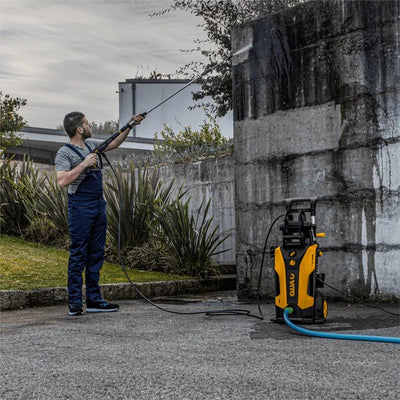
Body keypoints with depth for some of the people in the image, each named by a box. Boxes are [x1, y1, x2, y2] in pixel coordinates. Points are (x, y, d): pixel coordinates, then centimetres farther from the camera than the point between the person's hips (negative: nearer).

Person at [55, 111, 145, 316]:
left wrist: (129, 125, 24)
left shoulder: (91, 144, 15)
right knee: (78, 254, -6)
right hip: (80, 206, -8)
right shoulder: (64, 152, -9)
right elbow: (62, 181, -22)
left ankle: (94, 300, 14)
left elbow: (113, 143, 30)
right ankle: (74, 302, -1)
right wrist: (84, 164, -19)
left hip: (99, 205, 8)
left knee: (96, 254, 8)